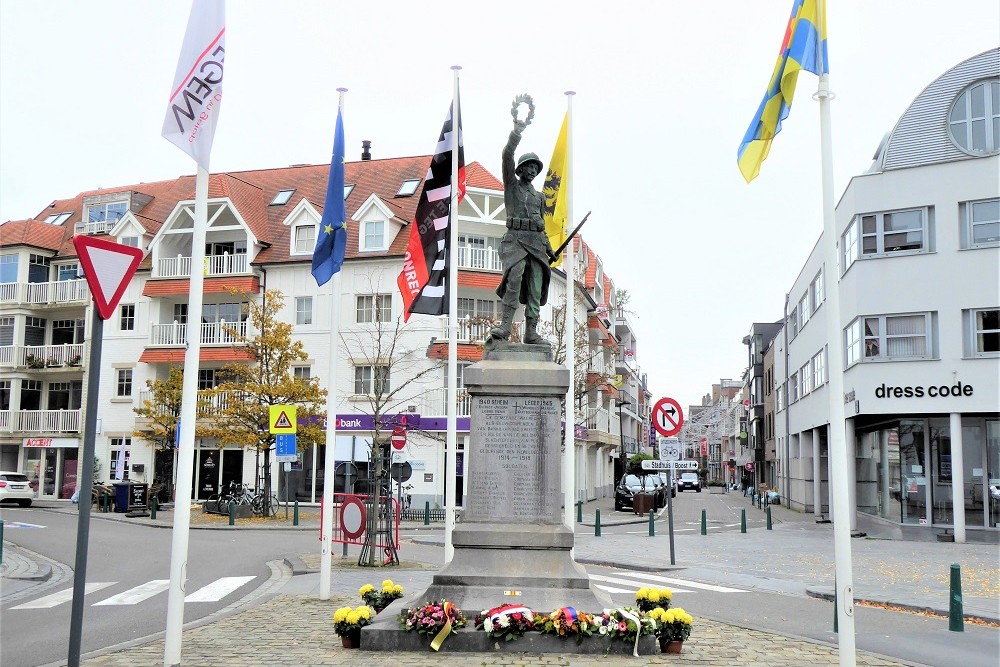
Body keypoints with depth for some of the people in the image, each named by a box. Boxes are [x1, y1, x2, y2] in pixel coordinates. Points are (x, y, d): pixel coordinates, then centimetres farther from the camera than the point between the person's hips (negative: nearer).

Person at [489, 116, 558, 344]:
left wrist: (549, 248, 22)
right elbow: (507, 157, -2)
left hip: (536, 242, 5)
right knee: (515, 275, -27)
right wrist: (516, 132, -11)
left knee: (536, 287, -4)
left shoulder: (539, 196, 25)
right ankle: (505, 325, -29)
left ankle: (531, 332, -4)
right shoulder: (511, 185, 12)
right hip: (515, 239, -5)